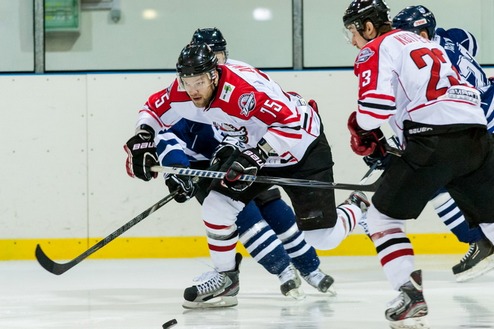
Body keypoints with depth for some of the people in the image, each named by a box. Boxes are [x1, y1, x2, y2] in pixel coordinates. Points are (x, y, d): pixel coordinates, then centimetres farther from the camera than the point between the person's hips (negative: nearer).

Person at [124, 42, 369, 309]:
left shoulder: (243, 89, -37)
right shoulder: (183, 92, -13)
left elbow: (291, 123, -41)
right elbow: (153, 110, 4)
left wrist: (257, 155, -47)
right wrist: (141, 140, -13)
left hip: (302, 146, -7)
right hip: (252, 148, 7)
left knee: (323, 237, -6)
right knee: (216, 205, -8)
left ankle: (357, 207, 26)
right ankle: (226, 279, 9)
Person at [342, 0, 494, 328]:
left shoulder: (376, 51, 6)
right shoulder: (426, 44, 30)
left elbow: (377, 104, -11)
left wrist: (360, 127, 13)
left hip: (434, 141, -7)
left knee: (383, 215, 8)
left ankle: (411, 296, -5)